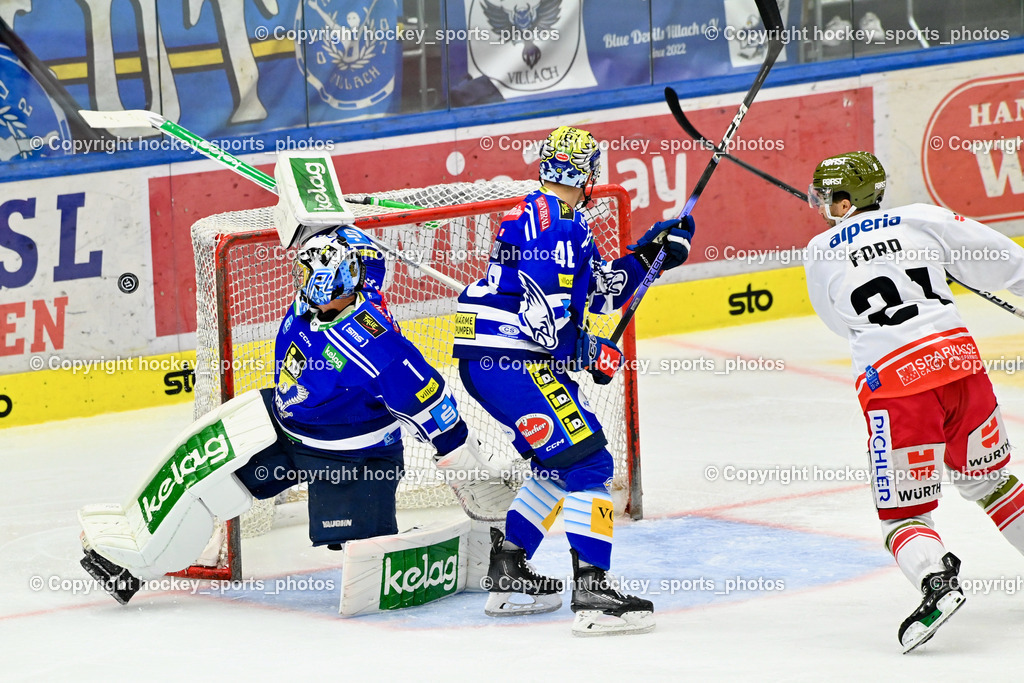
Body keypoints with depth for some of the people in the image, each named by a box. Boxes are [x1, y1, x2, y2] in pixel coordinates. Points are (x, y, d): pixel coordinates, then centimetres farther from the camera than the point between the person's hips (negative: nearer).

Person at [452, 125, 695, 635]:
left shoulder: (560, 223, 21)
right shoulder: (551, 219, -14)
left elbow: (601, 288, 25)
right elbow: (542, 305, -23)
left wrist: (648, 253, 19)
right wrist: (589, 351, -15)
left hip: (489, 362, 11)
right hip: (508, 360, -11)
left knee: (561, 465, 21)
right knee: (587, 461, -13)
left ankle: (507, 574, 23)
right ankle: (592, 591, -20)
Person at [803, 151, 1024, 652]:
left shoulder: (819, 254, 9)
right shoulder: (920, 219, 10)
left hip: (893, 380, -3)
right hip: (960, 362, 3)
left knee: (903, 511, 3)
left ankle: (935, 579, -24)